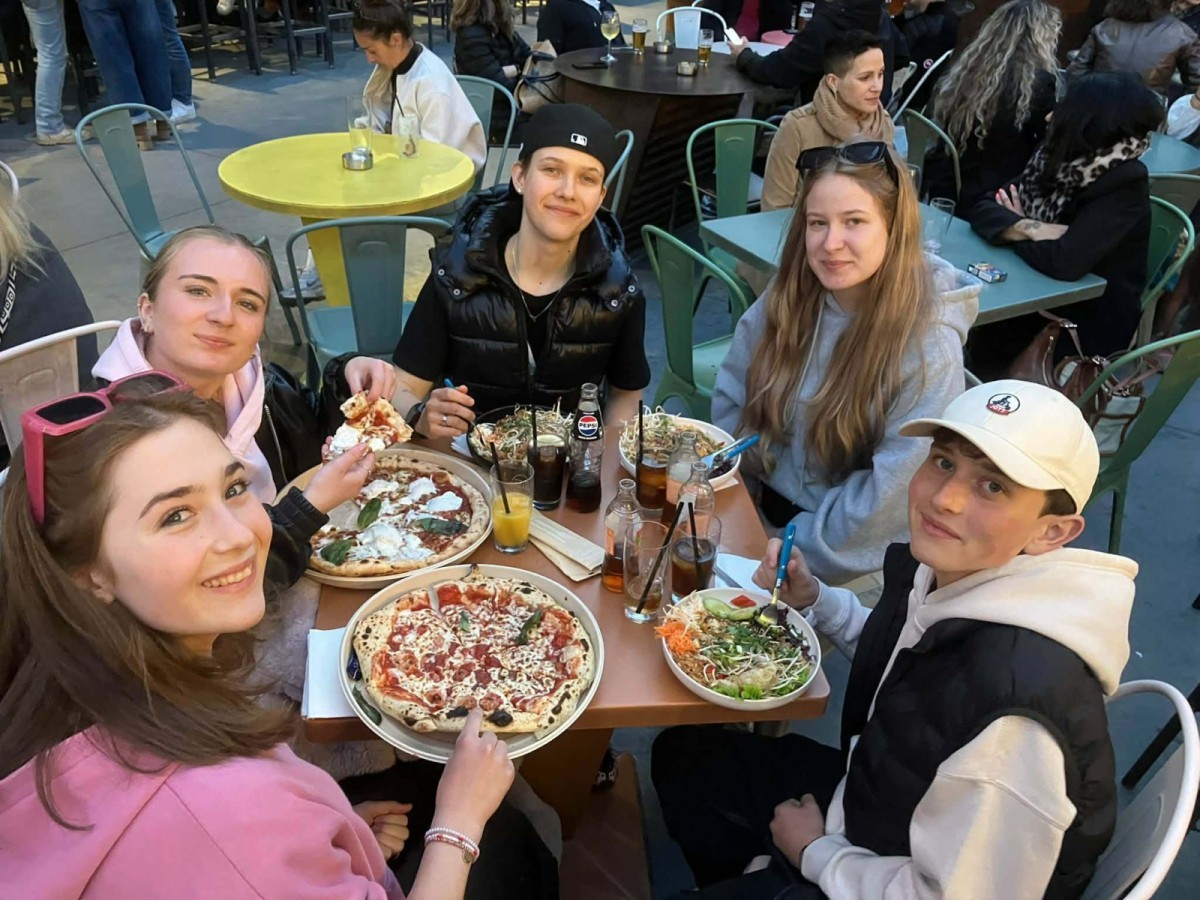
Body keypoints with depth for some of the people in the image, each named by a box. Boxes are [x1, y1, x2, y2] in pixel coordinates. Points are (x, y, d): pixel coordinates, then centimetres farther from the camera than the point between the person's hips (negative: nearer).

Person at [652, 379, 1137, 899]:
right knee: (682, 754, 19)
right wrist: (812, 600, -5)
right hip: (865, 796, 7)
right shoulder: (940, 570, -14)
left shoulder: (1013, 717, -39)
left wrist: (817, 853, -13)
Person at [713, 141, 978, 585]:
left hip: (848, 560, -5)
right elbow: (730, 402, 6)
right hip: (758, 510, 5)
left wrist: (797, 553, -15)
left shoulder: (928, 347, -19)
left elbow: (894, 491, -18)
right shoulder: (788, 298, -4)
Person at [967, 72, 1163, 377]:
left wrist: (1014, 231, -14)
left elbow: (1066, 262, -32)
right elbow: (982, 210, -7)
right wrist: (1028, 229, -26)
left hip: (1087, 330, -6)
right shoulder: (1053, 159, -2)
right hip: (1036, 307, 6)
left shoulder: (1125, 184, -21)